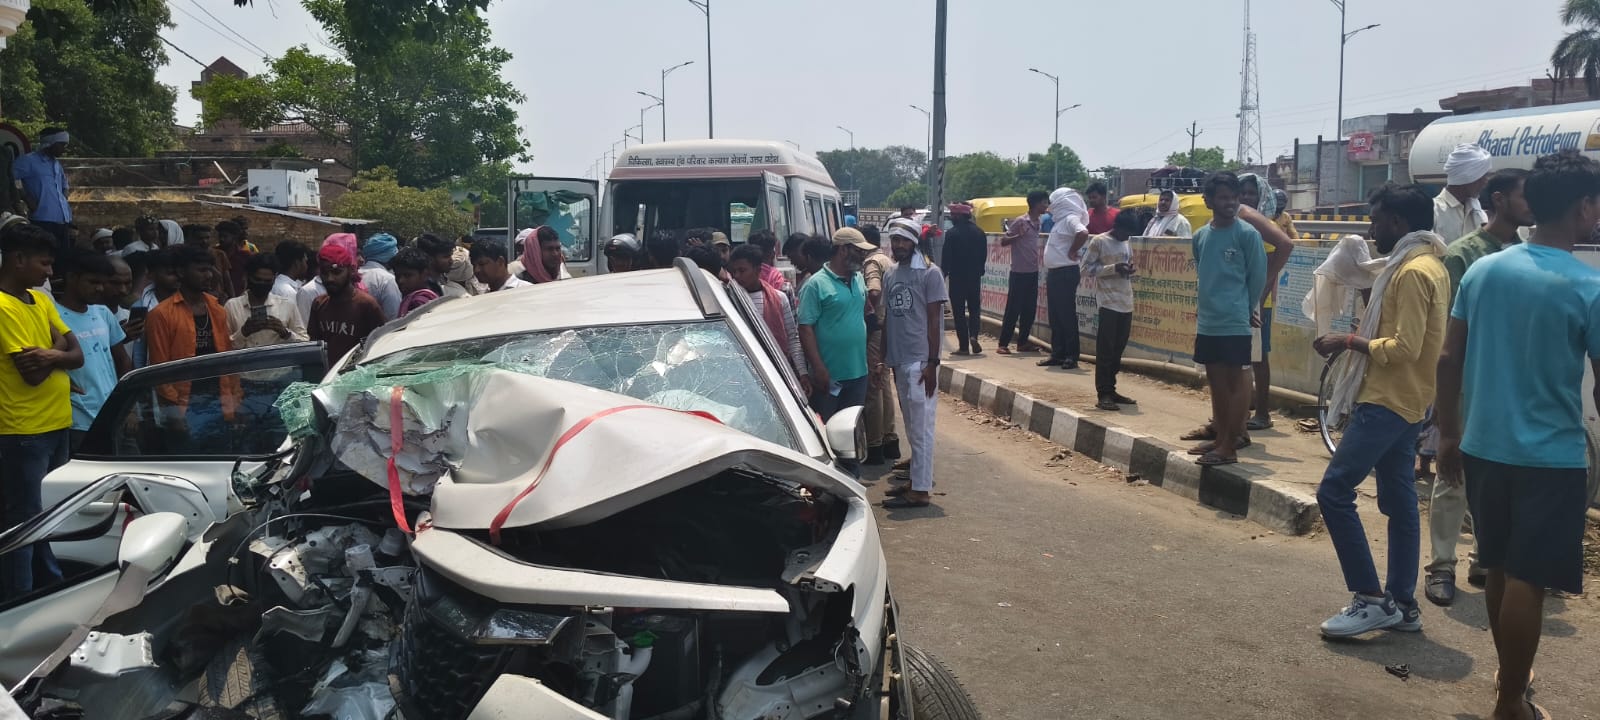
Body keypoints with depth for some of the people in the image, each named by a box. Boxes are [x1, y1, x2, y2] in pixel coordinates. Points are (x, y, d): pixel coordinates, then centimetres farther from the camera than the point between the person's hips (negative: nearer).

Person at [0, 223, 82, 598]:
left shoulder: (40, 300, 11)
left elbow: (77, 355, 6)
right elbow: (33, 373, -19)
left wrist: (51, 354, -13)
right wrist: (57, 351, -3)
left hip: (56, 424, 8)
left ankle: (52, 590, 29)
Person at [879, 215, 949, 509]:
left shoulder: (929, 273, -7)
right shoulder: (890, 275, 12)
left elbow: (934, 320, -10)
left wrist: (932, 363, -14)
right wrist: (884, 358, 14)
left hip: (920, 362, -7)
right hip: (899, 361, 7)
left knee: (920, 427, -4)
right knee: (911, 426, 13)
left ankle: (920, 490, 0)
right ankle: (917, 480, 22)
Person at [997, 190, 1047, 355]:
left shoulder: (1038, 223, 11)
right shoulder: (1020, 222, -10)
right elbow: (1003, 242, -10)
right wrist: (1018, 235, -25)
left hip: (1033, 273, 7)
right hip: (1019, 273, -7)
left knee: (1029, 310, 9)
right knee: (1013, 309, -6)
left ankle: (1022, 342, 18)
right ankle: (1003, 344, -1)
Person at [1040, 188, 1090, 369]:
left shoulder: (1071, 219, -13)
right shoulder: (1061, 220, 16)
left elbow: (1083, 233, -32)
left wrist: (1072, 252, -20)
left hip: (1065, 273, -10)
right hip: (1054, 272, 10)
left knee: (1067, 315, -5)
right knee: (1055, 316, 12)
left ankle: (1071, 356, 0)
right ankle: (1057, 354, 18)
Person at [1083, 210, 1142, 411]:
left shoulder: (1128, 245, 15)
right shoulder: (1098, 242, -5)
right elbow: (1087, 268, -8)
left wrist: (1130, 271, 1)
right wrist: (1114, 268, -18)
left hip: (1126, 304, 7)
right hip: (1109, 304, -7)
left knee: (1118, 350, 10)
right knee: (1105, 350, -6)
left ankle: (1111, 390, 17)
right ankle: (1103, 395, -4)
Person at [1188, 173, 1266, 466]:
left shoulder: (1247, 234, -9)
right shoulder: (1200, 236, 8)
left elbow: (1258, 275, -3)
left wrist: (1246, 308, 4)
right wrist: (1204, 304, 15)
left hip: (1235, 323, -6)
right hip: (1206, 322, 6)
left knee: (1234, 381, -1)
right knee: (1216, 381, 13)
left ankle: (1229, 446, 1)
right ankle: (1221, 438, 23)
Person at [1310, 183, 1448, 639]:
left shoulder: (1413, 271, -17)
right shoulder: (1427, 264, 16)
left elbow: (1404, 347, -23)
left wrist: (1350, 341, -14)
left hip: (1388, 403, -11)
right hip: (1404, 402, 11)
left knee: (1334, 492, -10)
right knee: (1398, 502, 11)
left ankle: (1371, 599, -7)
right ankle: (1402, 603, 17)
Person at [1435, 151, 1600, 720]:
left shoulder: (1482, 270, 1)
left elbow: (1449, 360, 4)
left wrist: (1448, 434, 13)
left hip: (1483, 447, 5)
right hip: (1551, 457, -5)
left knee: (1499, 569, 19)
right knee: (1527, 581, 3)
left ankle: (1509, 672, 37)